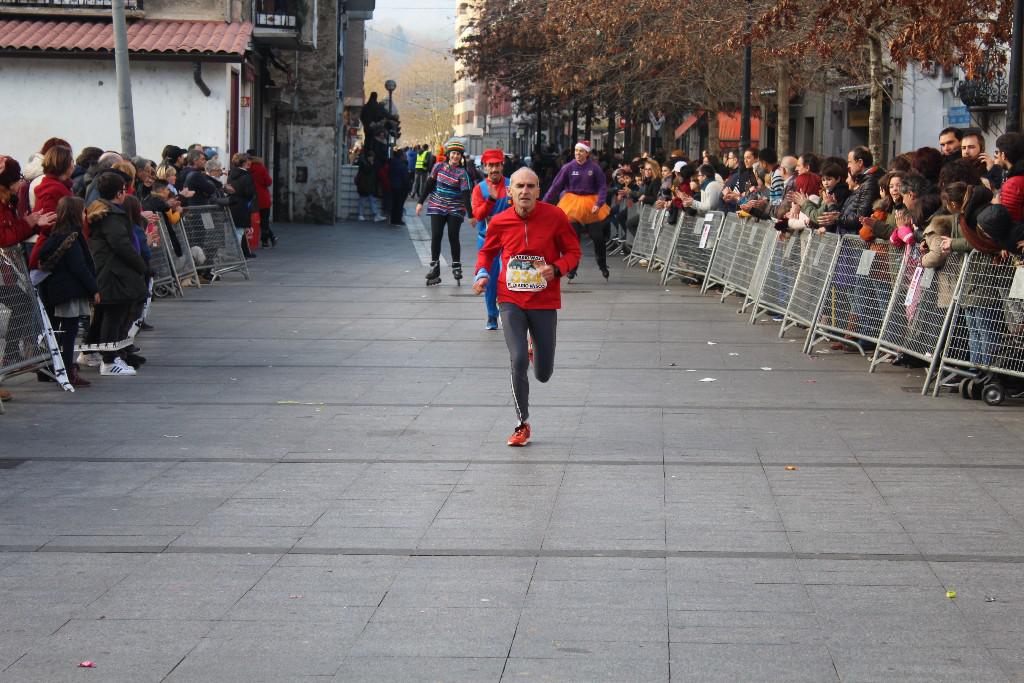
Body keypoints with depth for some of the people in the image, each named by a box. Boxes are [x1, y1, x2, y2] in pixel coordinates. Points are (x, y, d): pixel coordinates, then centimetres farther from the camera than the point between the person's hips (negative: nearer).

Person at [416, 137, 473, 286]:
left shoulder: (462, 173, -9)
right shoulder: (439, 166, 0)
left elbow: (465, 194, -14)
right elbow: (429, 184, 7)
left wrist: (471, 215, -19)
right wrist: (421, 202, 6)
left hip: (455, 210, -2)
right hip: (437, 207, 2)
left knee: (453, 237, -4)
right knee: (436, 237, -2)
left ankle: (456, 266, 10)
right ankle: (434, 266, 6)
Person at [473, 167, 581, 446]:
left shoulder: (555, 216, -9)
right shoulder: (499, 222, -4)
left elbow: (573, 252, 1)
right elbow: (486, 251, 15)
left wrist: (556, 268, -19)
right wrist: (482, 273, -5)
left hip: (544, 302, 0)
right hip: (511, 300, 0)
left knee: (543, 374, 6)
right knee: (518, 361, -17)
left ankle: (537, 350, 46)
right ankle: (523, 425, 1)